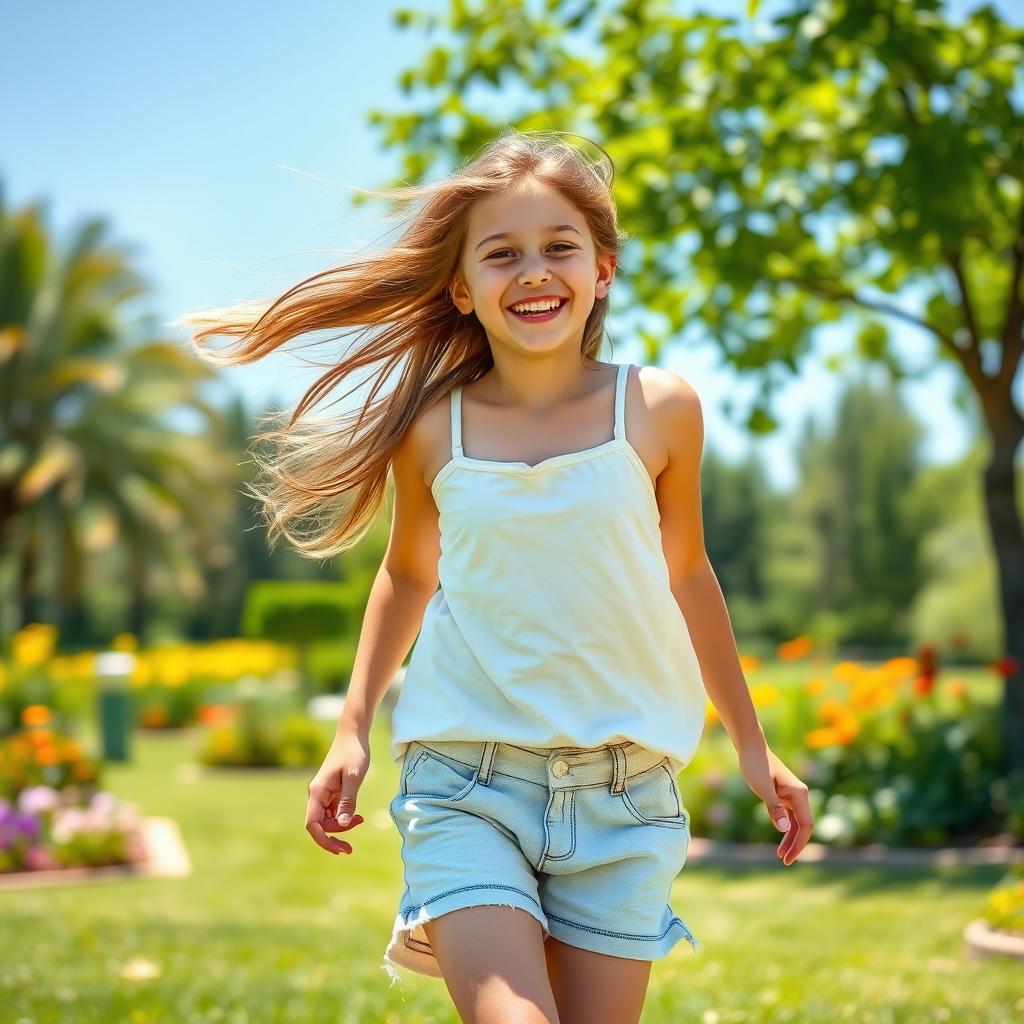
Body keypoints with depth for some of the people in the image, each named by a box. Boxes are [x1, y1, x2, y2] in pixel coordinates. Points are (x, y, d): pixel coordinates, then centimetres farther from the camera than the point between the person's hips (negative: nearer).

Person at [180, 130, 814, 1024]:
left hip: (621, 790, 1)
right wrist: (353, 730, 11)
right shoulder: (432, 429, -1)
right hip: (467, 785, -1)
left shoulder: (659, 411, -2)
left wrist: (751, 744, 20)